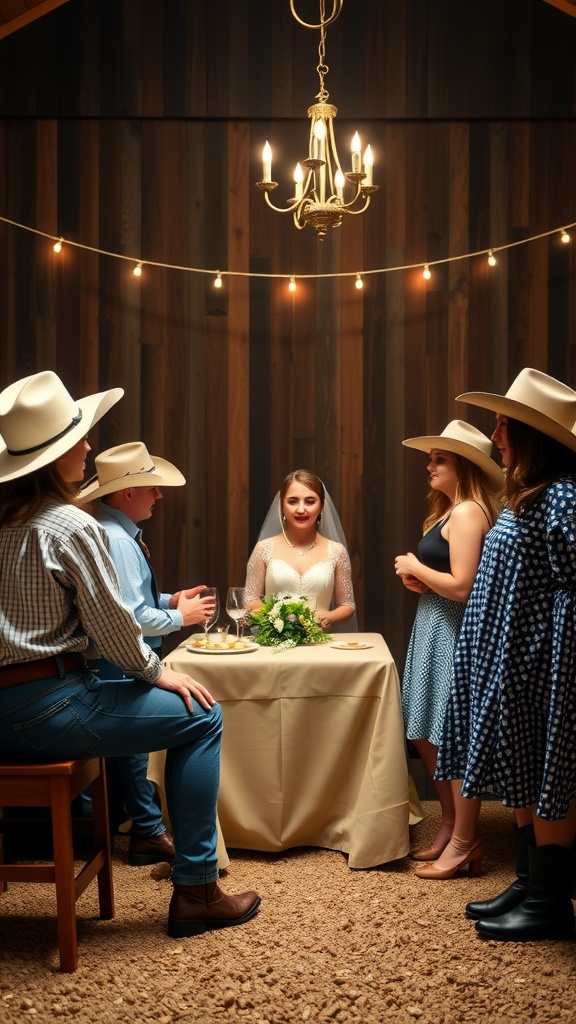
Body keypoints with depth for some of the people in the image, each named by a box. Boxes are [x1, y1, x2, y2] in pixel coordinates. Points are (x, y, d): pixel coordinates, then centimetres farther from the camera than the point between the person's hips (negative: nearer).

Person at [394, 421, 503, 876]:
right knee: (427, 736, 14)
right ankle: (449, 828, 25)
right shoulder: (451, 510, 16)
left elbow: (462, 585, -23)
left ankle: (463, 844, 7)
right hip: (434, 629, 10)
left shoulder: (467, 512, -15)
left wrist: (415, 567, -9)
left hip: (453, 634, -10)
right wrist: (418, 579, 3)